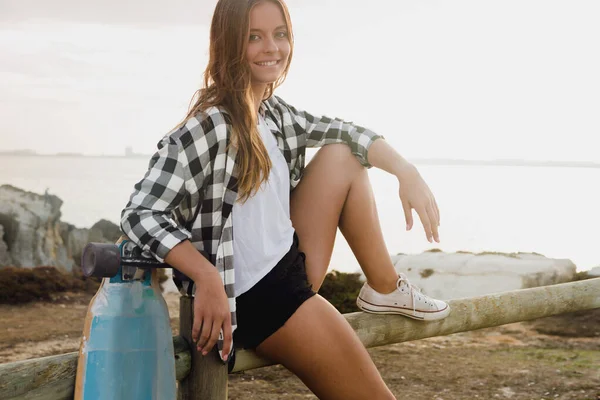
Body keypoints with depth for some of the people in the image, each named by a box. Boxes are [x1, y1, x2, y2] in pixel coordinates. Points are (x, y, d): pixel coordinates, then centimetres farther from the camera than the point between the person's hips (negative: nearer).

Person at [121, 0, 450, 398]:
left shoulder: (275, 112, 6)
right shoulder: (209, 126, -20)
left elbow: (345, 132, 16)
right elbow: (140, 214, -26)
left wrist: (406, 172, -1)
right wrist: (207, 279, -37)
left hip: (292, 263, 9)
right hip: (256, 297, -9)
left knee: (342, 156, 7)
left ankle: (385, 289, 13)